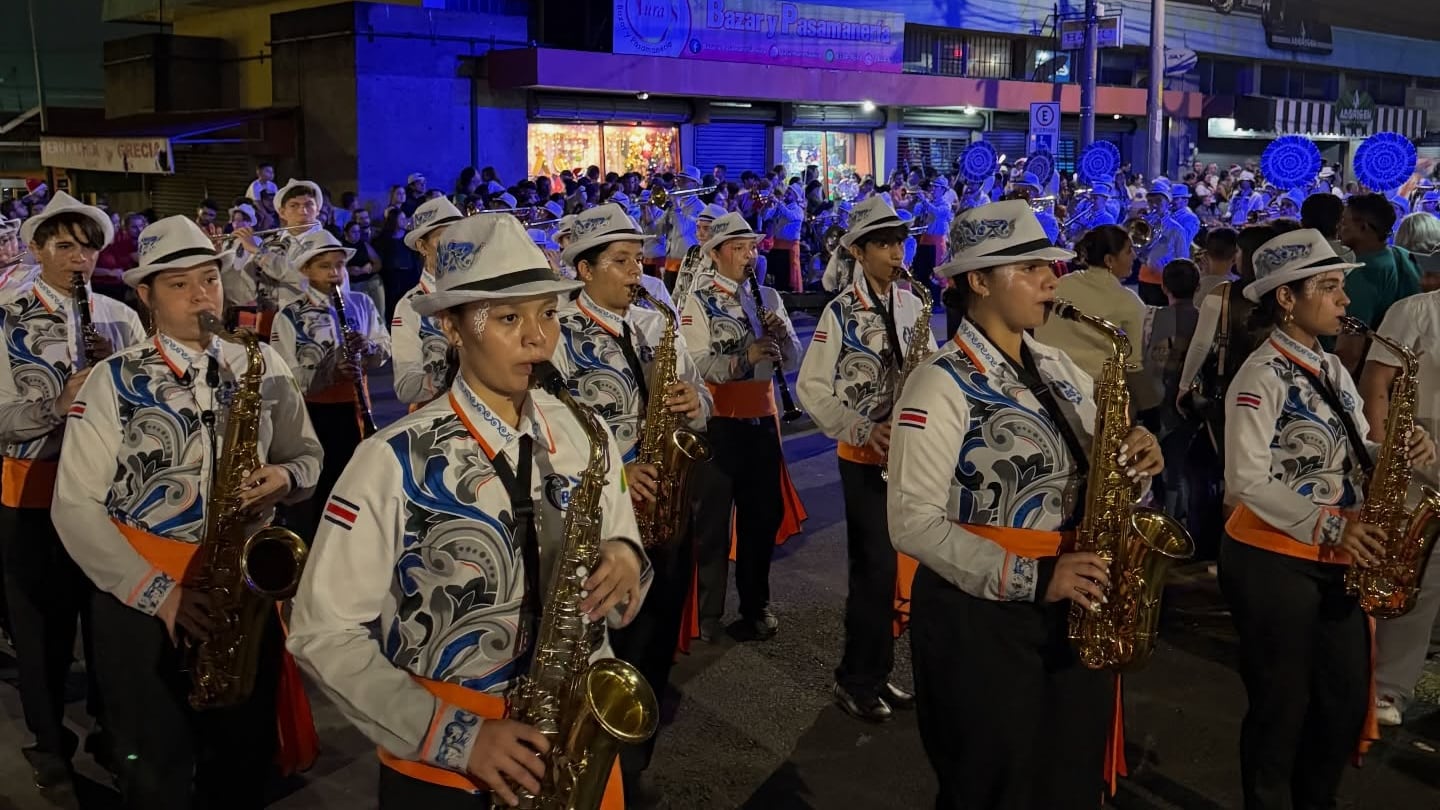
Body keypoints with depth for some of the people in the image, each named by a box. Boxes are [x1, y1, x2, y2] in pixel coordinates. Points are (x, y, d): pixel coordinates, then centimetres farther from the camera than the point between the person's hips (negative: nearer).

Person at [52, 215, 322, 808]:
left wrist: (285, 478, -15)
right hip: (141, 601, -2)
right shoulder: (112, 381, -7)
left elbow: (308, 454, 10)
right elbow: (74, 505, -9)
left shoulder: (262, 369, 2)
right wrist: (157, 591, -17)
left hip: (244, 591, 2)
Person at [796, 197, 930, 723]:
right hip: (864, 456, -5)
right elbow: (811, 388, -11)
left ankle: (876, 674, 25)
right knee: (877, 566, -5)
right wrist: (864, 430, -19)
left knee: (881, 565, 13)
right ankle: (855, 680, 10)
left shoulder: (913, 304, 6)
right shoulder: (840, 313, -9)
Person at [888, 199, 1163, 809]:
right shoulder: (941, 384, -15)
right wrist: (1030, 578, -25)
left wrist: (1133, 462, -10)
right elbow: (913, 523, -20)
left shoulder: (1060, 370, 8)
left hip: (1072, 609, 7)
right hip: (978, 615, -7)